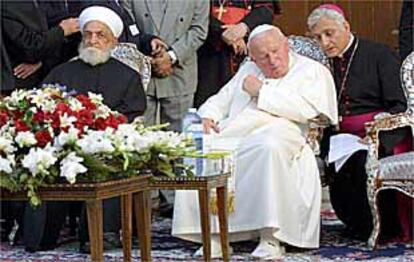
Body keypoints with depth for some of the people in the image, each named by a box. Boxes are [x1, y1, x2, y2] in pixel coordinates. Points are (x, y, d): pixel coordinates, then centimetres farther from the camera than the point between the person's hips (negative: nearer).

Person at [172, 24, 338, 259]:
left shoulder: (312, 71, 11)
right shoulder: (248, 70, 31)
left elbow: (305, 109, -7)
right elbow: (221, 100, 31)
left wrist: (262, 91, -1)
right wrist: (208, 115, 7)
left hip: (276, 133, -5)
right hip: (233, 134, 5)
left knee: (270, 147, -41)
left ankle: (270, 238, -37)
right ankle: (213, 233, -23)